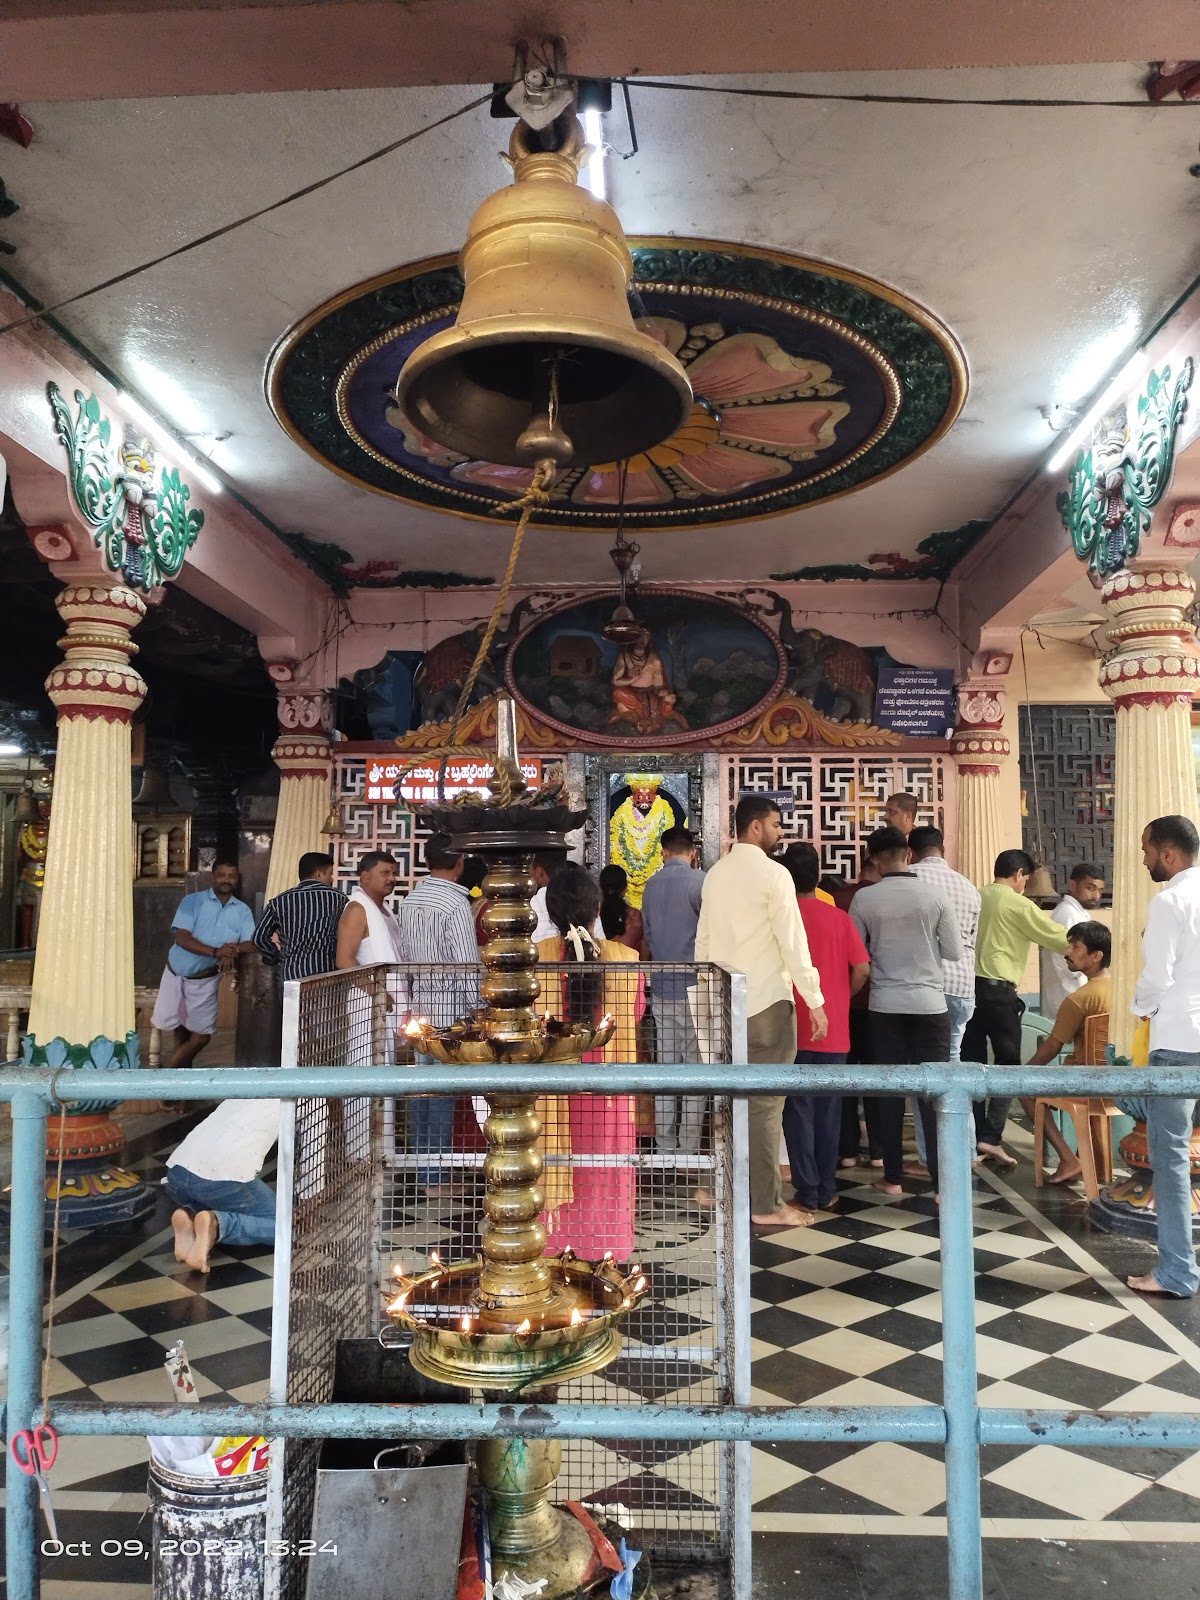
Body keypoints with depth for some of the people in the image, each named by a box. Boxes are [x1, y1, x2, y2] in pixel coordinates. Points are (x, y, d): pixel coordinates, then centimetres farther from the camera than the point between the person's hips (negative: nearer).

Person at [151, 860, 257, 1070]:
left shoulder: (243, 910, 0)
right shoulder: (193, 901, -8)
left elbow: (250, 943, -8)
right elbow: (182, 938, -17)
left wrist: (233, 951, -32)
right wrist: (216, 952, -31)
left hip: (206, 979, 2)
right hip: (176, 973, -1)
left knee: (201, 1035, 1)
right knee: (179, 1025, 12)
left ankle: (170, 1066, 22)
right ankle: (181, 1066, 37)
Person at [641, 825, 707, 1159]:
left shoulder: (651, 885, 9)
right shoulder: (700, 881, -10)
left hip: (661, 987, 6)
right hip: (693, 987, -5)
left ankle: (665, 1146, 15)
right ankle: (689, 1148, 2)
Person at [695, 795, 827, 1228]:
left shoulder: (716, 873, 10)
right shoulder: (772, 873, -11)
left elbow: (702, 939, 12)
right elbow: (792, 941, -15)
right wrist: (815, 1001, -12)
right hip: (766, 999, -7)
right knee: (765, 1101, -2)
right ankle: (766, 1206, 3)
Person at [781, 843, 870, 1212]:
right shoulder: (839, 918, -2)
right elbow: (861, 969, -6)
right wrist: (840, 997, 11)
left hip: (794, 1030, -2)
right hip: (834, 1031, 2)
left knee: (799, 1110, 5)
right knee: (828, 1111, 11)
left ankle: (807, 1193, 8)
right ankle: (826, 1190, 18)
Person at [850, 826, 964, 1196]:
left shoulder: (864, 898, -6)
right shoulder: (934, 894, -6)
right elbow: (955, 952, -2)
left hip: (885, 1004, 1)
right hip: (929, 1002, 0)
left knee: (890, 1089, 9)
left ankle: (893, 1177, 16)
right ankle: (941, 1181, 3)